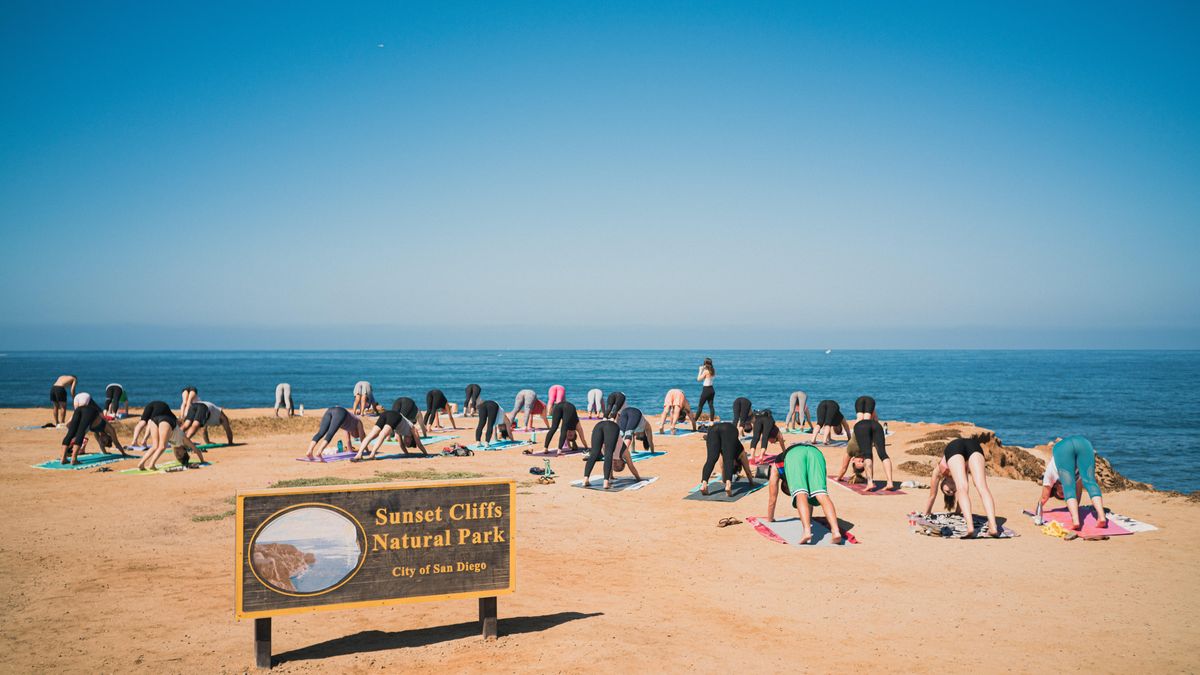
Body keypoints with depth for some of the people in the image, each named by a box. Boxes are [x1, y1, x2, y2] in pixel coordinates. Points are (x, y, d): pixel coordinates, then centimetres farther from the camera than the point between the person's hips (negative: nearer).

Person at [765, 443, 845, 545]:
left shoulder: (777, 464, 41)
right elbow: (812, 494, 54)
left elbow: (772, 497, 41)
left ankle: (807, 531, -39)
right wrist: (809, 517, 65)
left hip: (792, 454, -3)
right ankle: (836, 531, -31)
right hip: (815, 452, 3)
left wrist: (769, 519, 51)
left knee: (800, 494, -17)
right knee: (821, 494, -10)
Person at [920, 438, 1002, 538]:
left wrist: (926, 515, 54)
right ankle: (993, 527, -31)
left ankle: (970, 527, -33)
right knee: (982, 488, -11)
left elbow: (932, 496, 42)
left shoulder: (938, 471, 37)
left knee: (962, 490, -10)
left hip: (953, 447, -2)